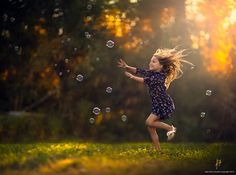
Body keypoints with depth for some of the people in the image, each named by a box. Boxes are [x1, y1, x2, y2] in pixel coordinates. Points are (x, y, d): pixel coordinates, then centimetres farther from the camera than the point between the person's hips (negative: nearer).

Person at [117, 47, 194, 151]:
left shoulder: (160, 76, -19)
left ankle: (170, 128, -2)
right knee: (151, 128, 5)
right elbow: (138, 71, -1)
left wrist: (132, 77, -29)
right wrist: (126, 67, -16)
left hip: (164, 105, -8)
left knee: (149, 122, -19)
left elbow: (146, 81, -26)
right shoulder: (151, 73, 4)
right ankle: (158, 150, 12)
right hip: (157, 104, 8)